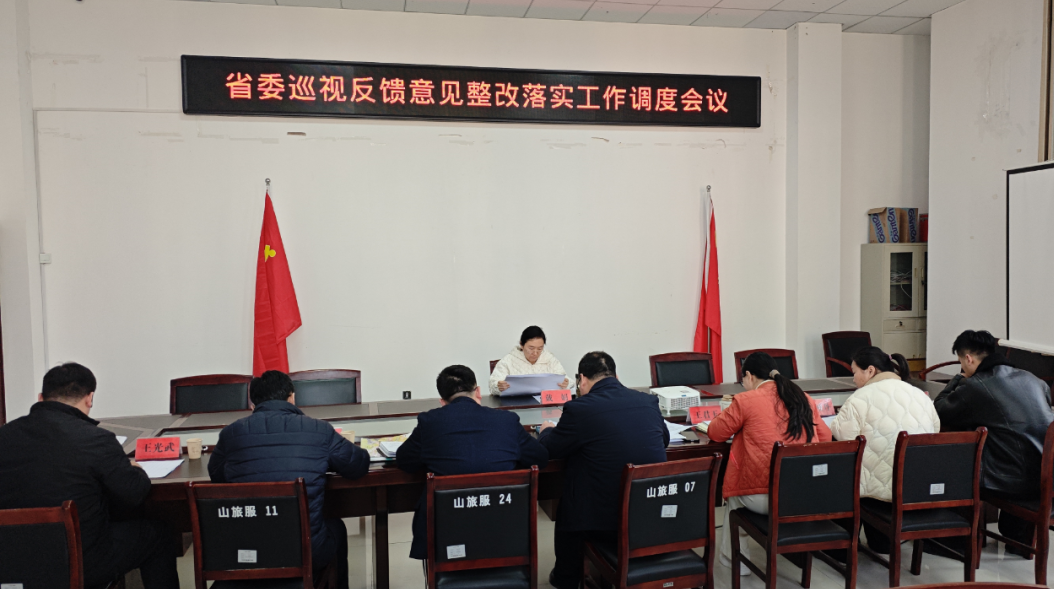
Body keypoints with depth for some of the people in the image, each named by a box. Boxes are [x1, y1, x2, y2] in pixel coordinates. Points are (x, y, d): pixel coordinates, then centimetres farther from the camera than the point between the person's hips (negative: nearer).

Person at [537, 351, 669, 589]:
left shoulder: (578, 408, -14)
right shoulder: (649, 401, 1)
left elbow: (548, 449, 2)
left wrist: (546, 430, 25)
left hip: (609, 520, -5)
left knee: (567, 505, 25)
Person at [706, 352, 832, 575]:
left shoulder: (745, 400, -6)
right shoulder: (804, 399, 8)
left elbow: (715, 433, 4)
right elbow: (825, 437, 16)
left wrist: (735, 417, 24)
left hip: (765, 498, -5)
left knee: (734, 494, 28)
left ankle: (734, 559, 30)